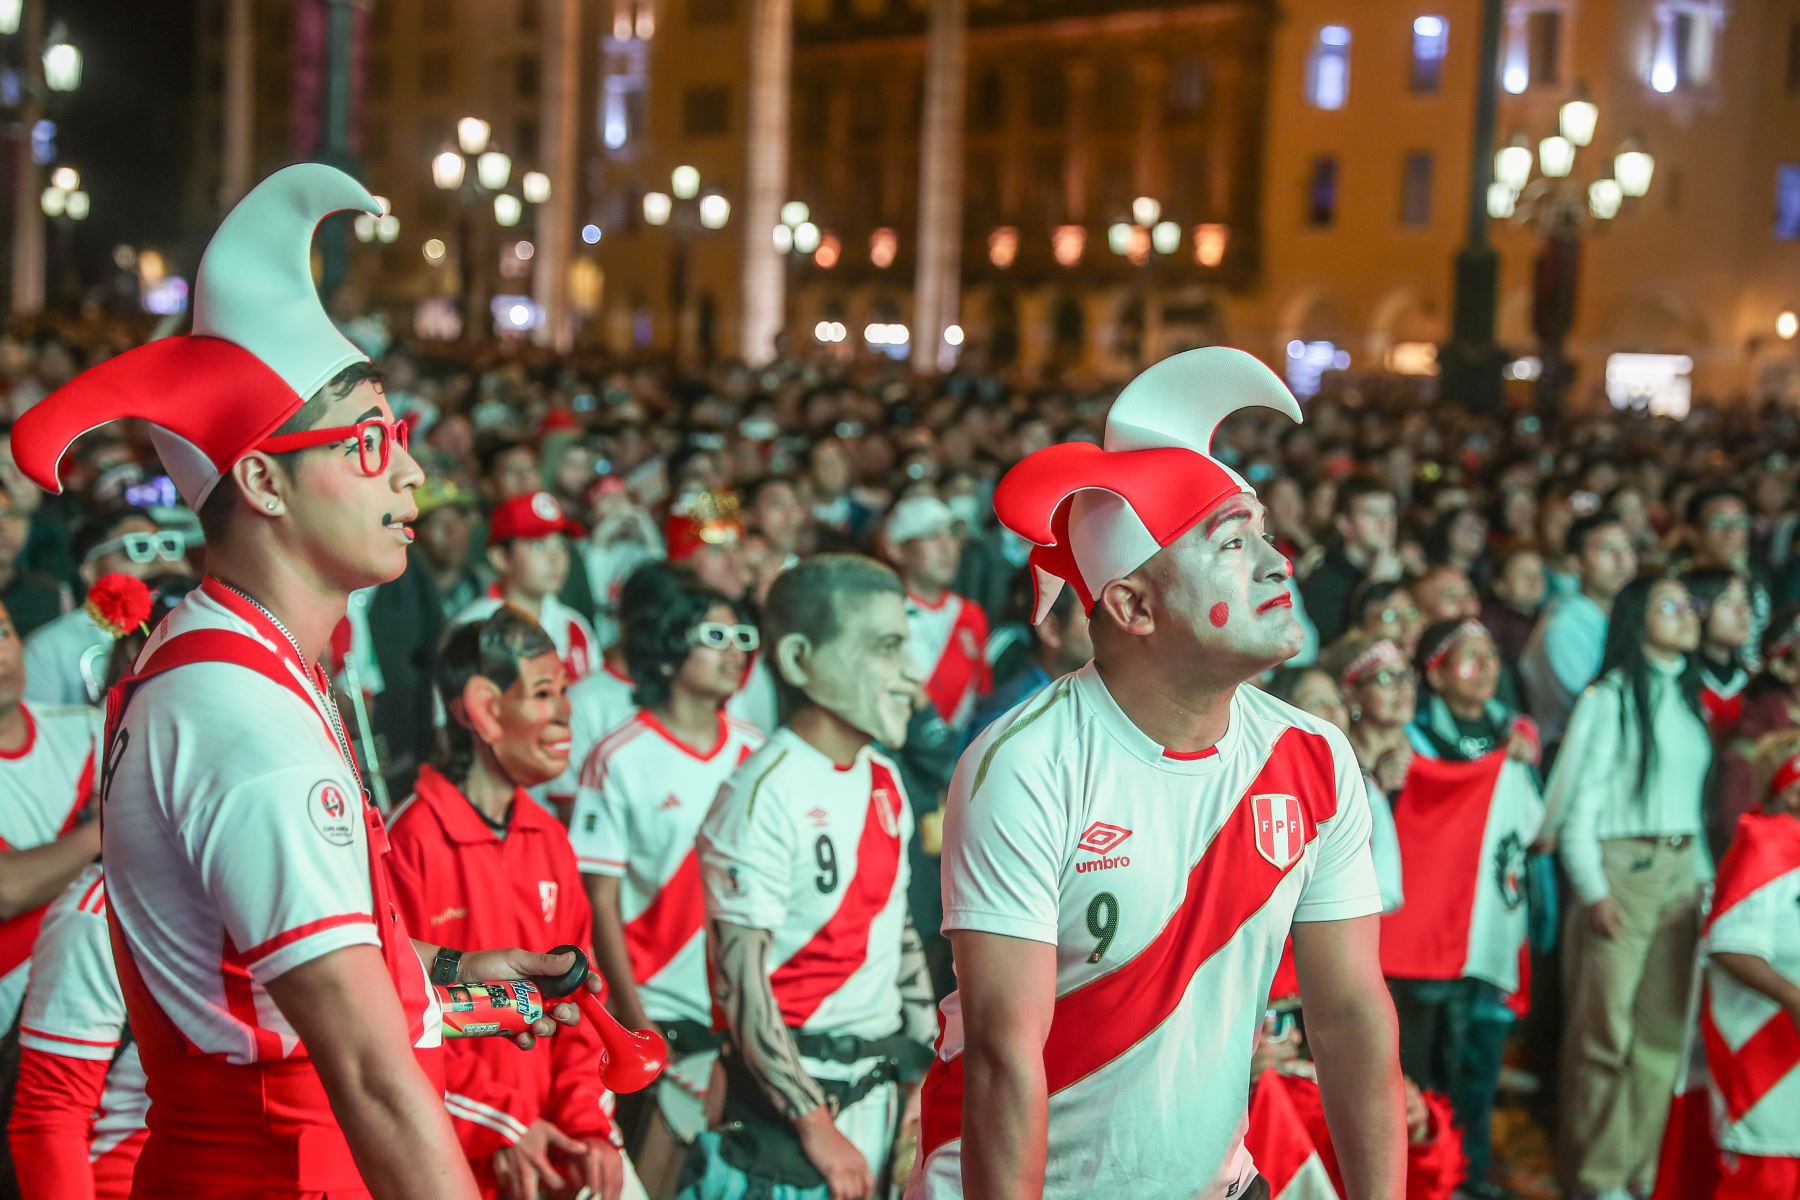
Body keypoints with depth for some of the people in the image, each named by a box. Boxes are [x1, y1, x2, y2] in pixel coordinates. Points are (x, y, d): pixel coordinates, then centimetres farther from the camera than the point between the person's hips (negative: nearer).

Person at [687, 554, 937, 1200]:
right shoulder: (763, 796, -17)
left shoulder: (884, 780, 6)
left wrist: (924, 1070, 12)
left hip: (882, 1086, 7)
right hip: (795, 1088, -7)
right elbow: (742, 984, -18)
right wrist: (816, 1126, -17)